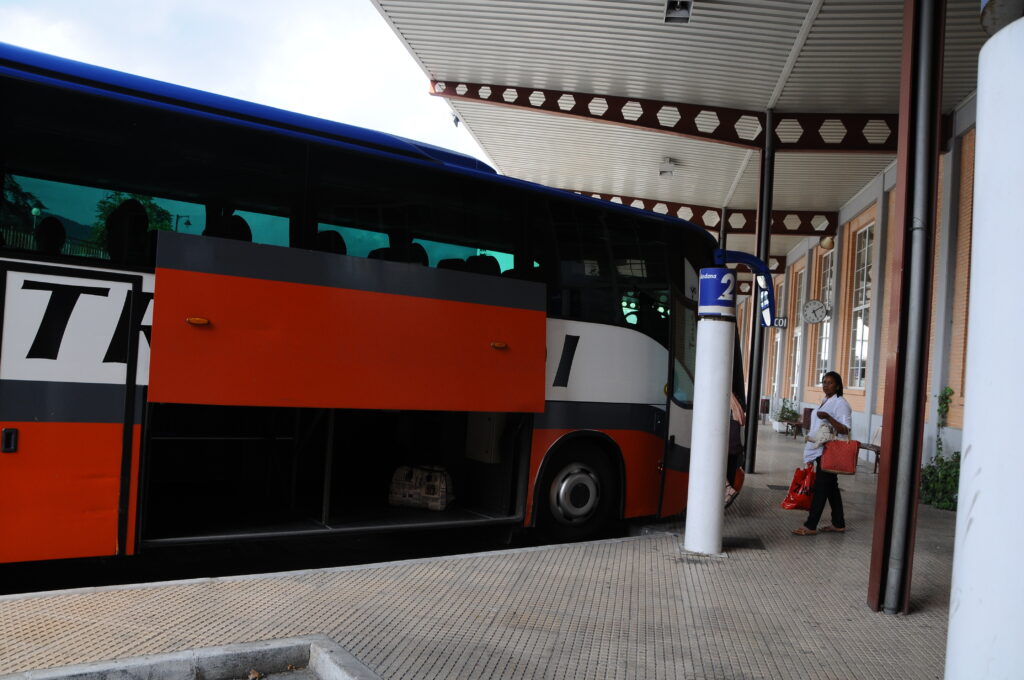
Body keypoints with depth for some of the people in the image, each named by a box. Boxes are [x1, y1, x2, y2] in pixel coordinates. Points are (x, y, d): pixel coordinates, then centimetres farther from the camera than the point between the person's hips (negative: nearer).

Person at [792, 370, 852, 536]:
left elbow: (845, 430, -18)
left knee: (821, 487, -7)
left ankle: (810, 526, -4)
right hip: (820, 450, 9)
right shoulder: (825, 401, 16)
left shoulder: (841, 403, -11)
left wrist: (828, 417, -30)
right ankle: (838, 524, 21)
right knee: (831, 487, 13)